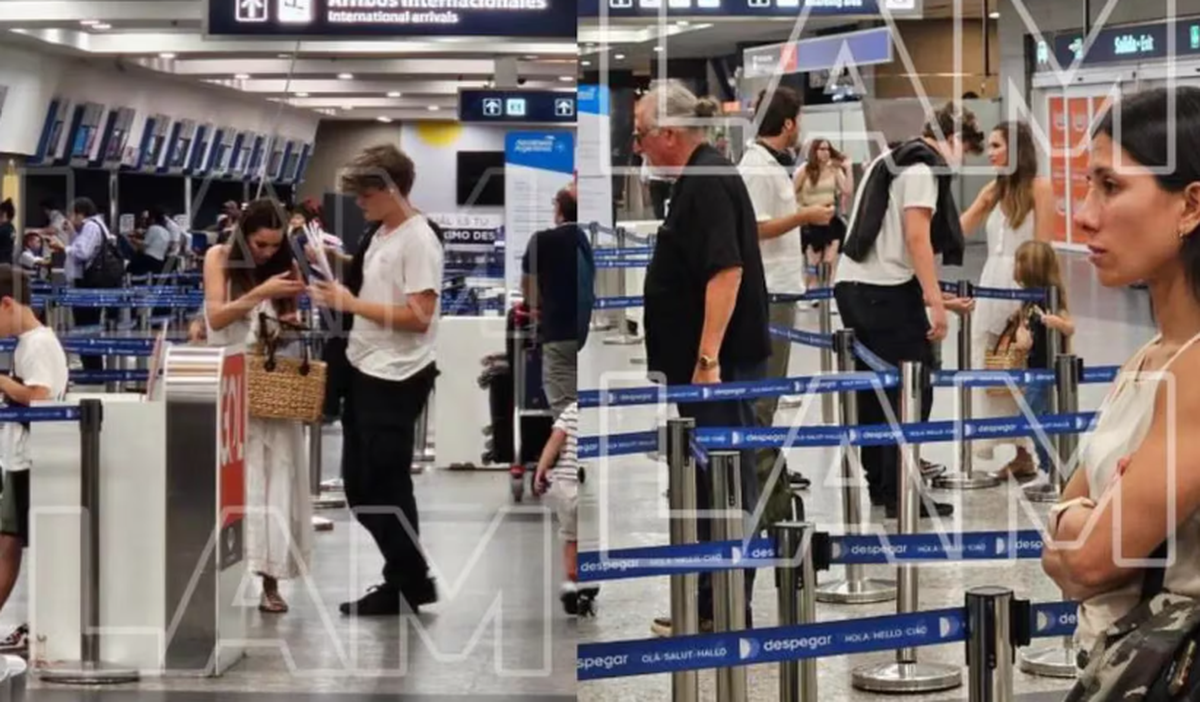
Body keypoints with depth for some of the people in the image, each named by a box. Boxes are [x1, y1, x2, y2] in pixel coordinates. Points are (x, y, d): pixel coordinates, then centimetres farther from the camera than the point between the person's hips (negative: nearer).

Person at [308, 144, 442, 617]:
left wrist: (351, 304, -20)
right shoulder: (381, 235, 13)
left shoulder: (418, 240, -17)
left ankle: (407, 586, 10)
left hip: (396, 381, -10)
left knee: (386, 485, -2)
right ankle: (407, 576, 25)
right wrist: (338, 292, 4)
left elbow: (418, 316, -23)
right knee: (359, 483, 15)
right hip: (365, 372, 10)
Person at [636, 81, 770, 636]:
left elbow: (725, 271, -25)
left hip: (718, 362, -10)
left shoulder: (708, 183, -16)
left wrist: (708, 357, -27)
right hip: (706, 361, 10)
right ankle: (712, 602, 20)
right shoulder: (701, 179, 16)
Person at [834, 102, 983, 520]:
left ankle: (878, 484, 23)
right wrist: (936, 302, -18)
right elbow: (917, 238, -16)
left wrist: (936, 297, 28)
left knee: (874, 388, 16)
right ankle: (902, 494, -5)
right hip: (887, 292, -9)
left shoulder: (889, 162, 23)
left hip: (851, 284, 9)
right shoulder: (923, 167, -5)